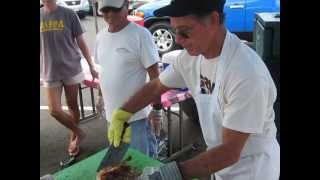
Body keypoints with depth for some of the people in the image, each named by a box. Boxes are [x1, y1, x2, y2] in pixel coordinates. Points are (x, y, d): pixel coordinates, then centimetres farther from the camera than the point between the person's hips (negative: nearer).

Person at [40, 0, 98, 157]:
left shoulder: (69, 15, -4)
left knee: (72, 105, 10)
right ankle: (78, 133, 22)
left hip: (71, 69, -1)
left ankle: (73, 137, 32)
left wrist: (91, 67, 0)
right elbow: (41, 47, 9)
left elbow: (81, 43, 1)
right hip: (50, 72, 2)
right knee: (54, 110, -2)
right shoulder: (40, 16, 2)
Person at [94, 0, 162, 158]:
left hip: (136, 114, -6)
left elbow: (154, 75, -14)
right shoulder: (101, 36, 5)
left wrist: (157, 108, -13)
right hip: (112, 113, 7)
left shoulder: (140, 34, -16)